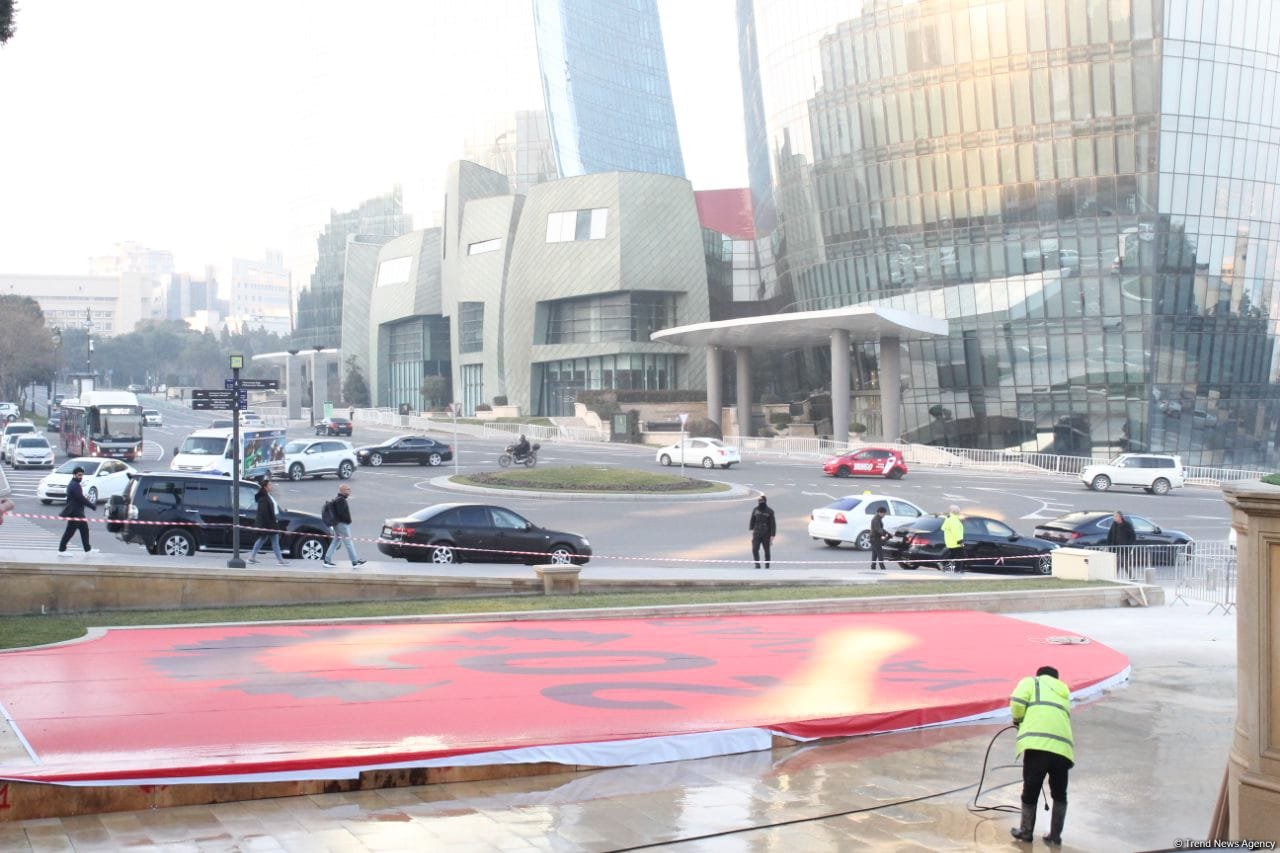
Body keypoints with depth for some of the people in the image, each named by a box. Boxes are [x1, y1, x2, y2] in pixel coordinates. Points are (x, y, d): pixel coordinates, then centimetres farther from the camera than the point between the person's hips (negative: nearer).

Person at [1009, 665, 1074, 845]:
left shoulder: (1032, 682, 17)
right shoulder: (1063, 691, 33)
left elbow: (1017, 702, 0)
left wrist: (1018, 720, 18)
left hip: (1038, 744, -4)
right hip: (1063, 748, 4)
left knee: (1030, 791, 9)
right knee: (1059, 794, 20)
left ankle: (1026, 832, 18)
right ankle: (1055, 835, 21)